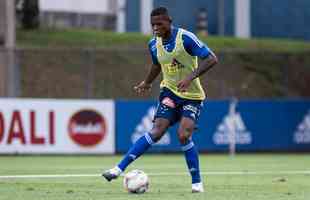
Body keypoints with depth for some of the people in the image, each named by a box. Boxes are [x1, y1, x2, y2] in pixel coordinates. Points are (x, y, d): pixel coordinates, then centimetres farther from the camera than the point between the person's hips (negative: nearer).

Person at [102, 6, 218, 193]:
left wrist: (191, 77, -30)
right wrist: (147, 83, 15)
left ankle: (197, 182, -3)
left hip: (192, 95, -4)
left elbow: (212, 59, -22)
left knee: (184, 135, -19)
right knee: (157, 131, -14)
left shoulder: (185, 38, -19)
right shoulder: (154, 44, 0)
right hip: (170, 91, 4)